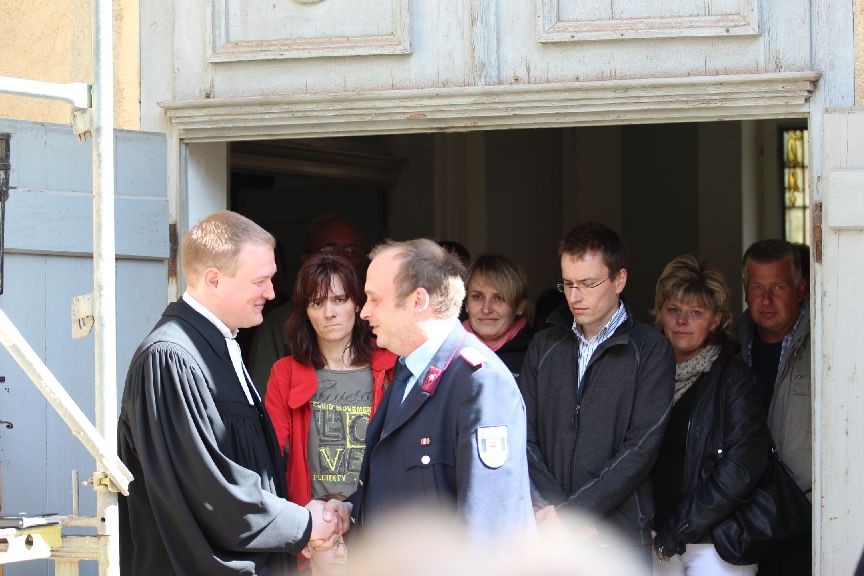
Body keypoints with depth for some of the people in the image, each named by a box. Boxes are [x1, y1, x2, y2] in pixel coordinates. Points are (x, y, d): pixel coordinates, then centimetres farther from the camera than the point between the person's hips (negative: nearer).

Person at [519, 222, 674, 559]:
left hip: (618, 538, -3)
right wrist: (552, 510, -11)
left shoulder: (651, 351, -2)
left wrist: (569, 513, -14)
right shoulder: (544, 347, 11)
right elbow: (523, 436, 4)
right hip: (546, 533, 3)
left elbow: (642, 446, -10)